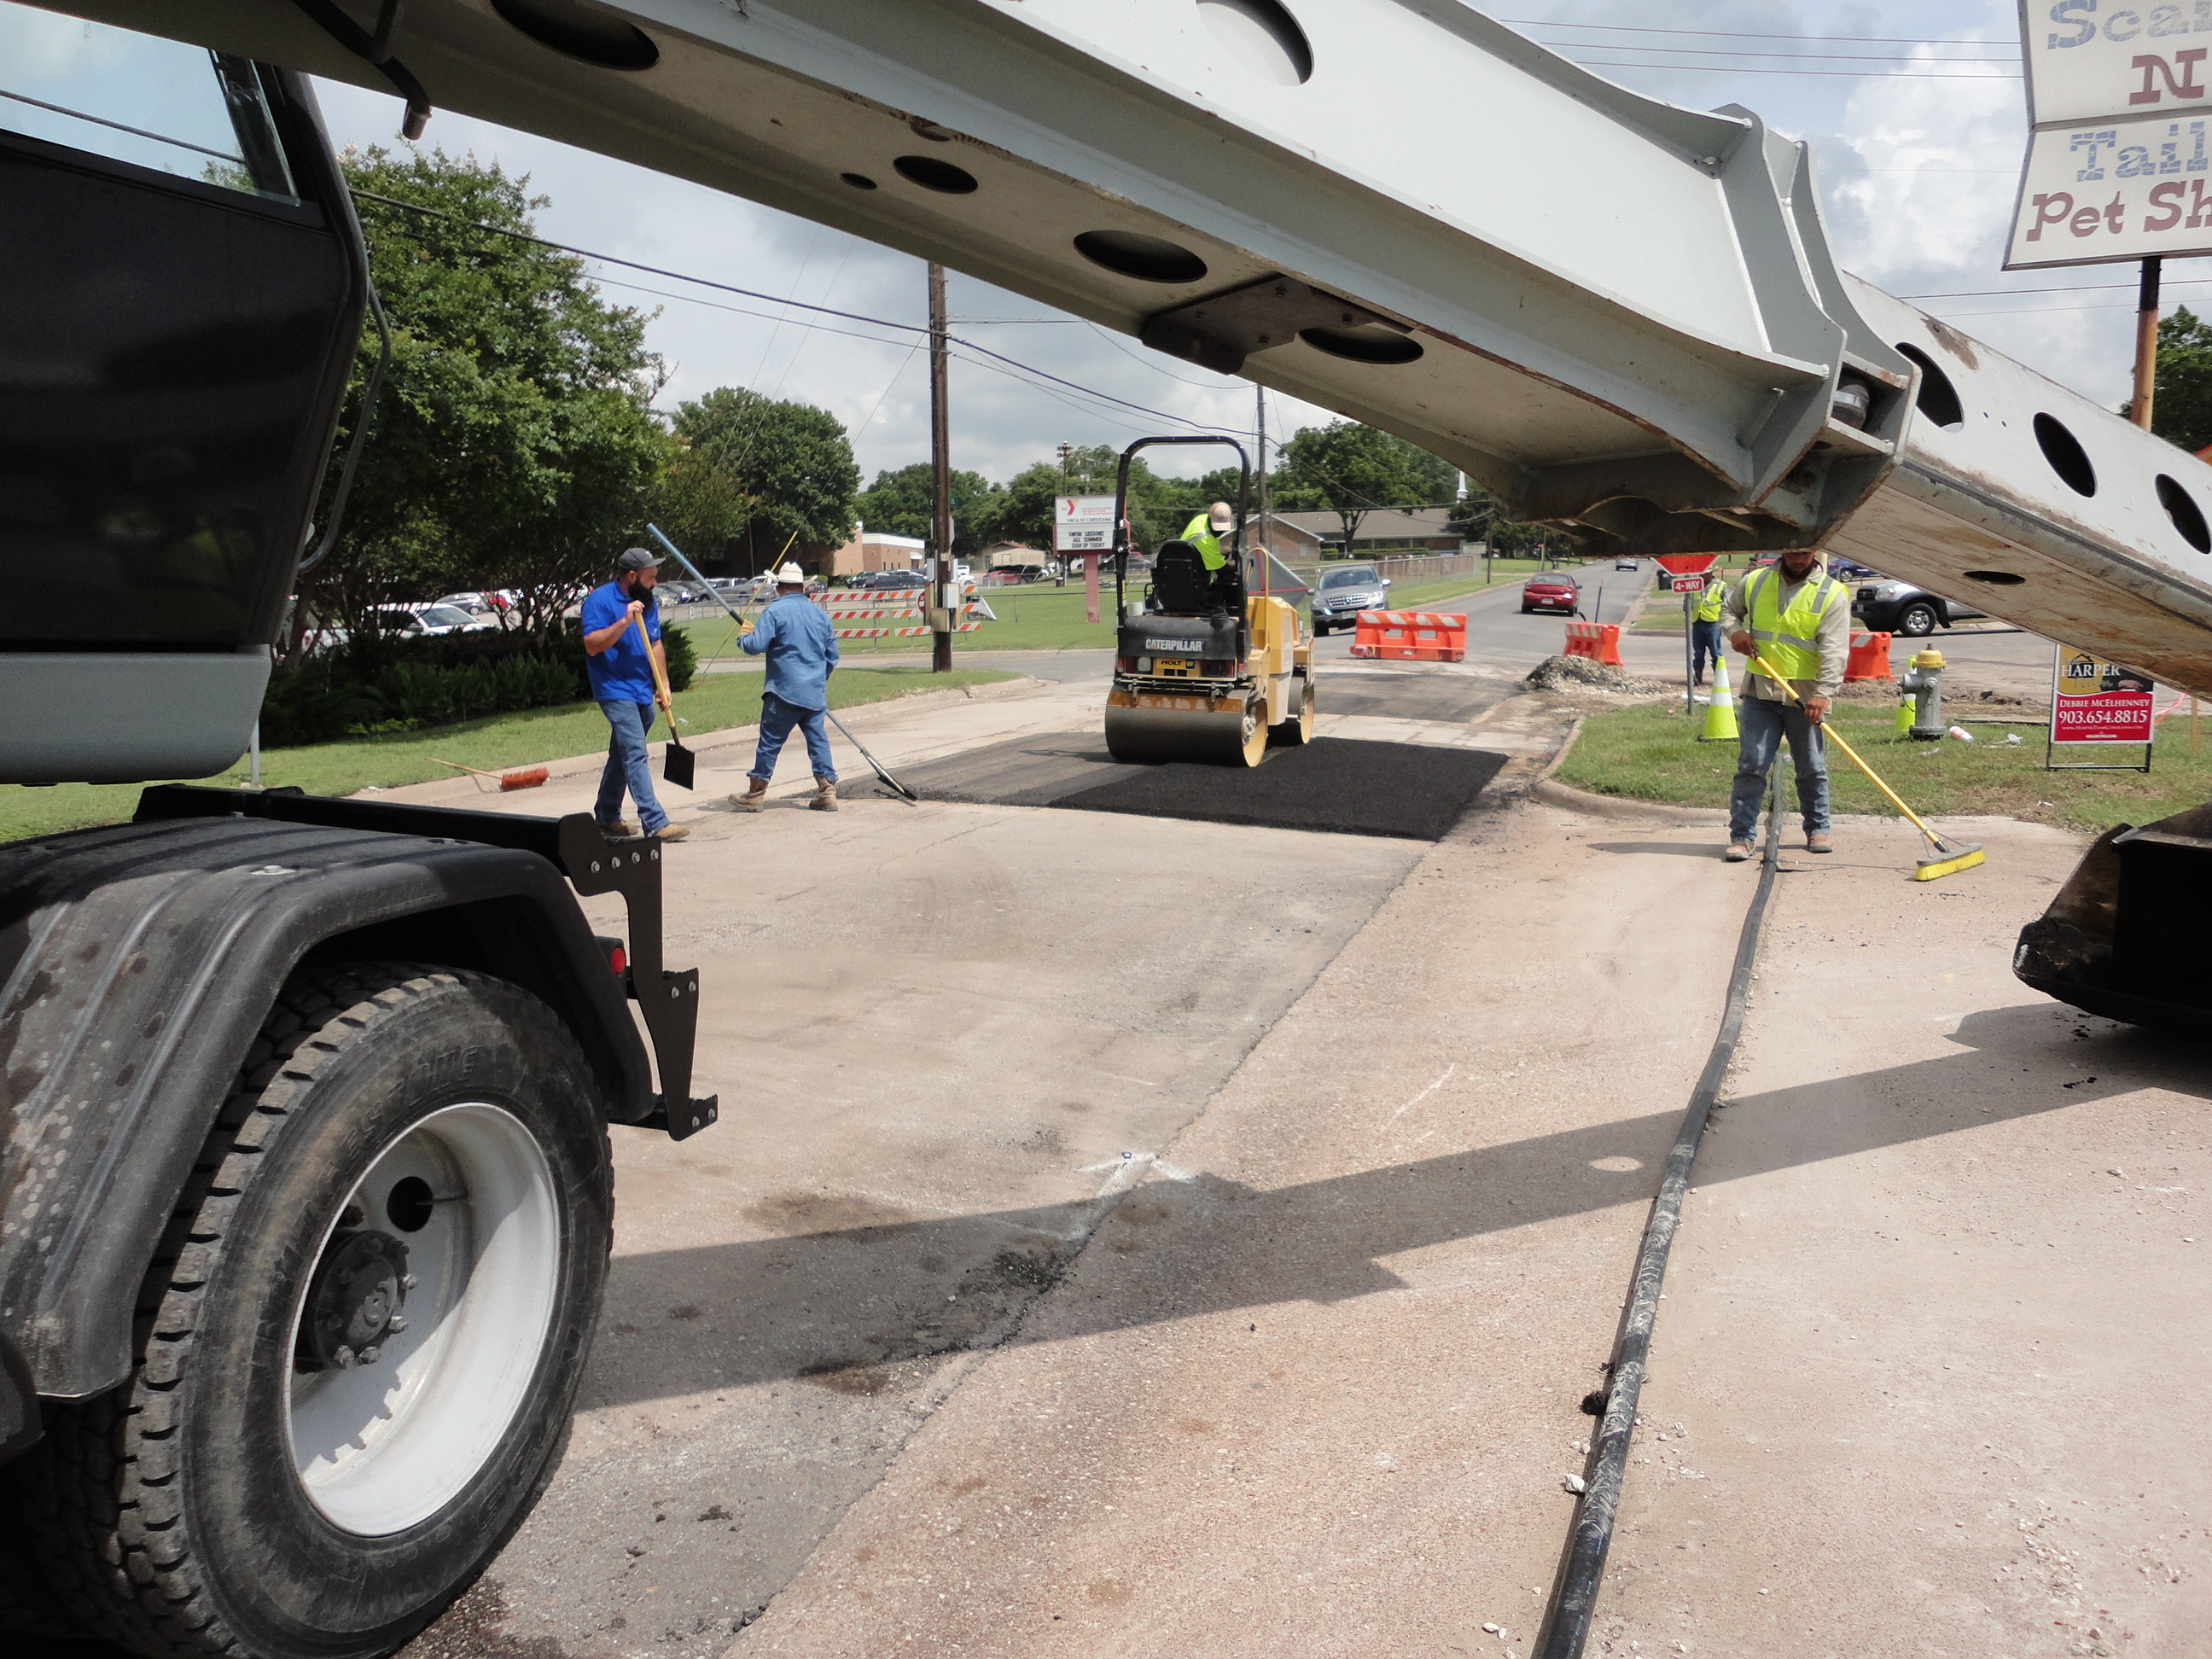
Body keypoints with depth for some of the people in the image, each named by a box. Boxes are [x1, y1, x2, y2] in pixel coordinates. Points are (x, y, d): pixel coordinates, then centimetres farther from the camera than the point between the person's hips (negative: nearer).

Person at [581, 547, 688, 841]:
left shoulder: (648, 602, 12)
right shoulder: (600, 600, -11)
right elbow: (592, 645, -19)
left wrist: (663, 686, 13)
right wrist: (624, 621, -28)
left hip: (642, 692, 8)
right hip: (616, 692, -8)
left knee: (622, 755, 16)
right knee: (636, 755, -15)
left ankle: (607, 817, 28)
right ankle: (655, 823, -21)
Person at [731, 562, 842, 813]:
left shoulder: (774, 611, -8)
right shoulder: (819, 613, 11)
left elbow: (756, 645, -15)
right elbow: (833, 655, 16)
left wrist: (743, 638, 8)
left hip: (784, 691, -5)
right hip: (815, 693, 5)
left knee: (770, 741, 1)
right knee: (818, 739, 8)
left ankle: (755, 794, 7)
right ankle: (827, 792, 4)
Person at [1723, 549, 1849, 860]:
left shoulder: (1832, 593, -5)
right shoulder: (1755, 582, 5)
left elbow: (1834, 650, -13)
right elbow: (1728, 608, 24)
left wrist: (1823, 693, -26)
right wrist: (1735, 630, 0)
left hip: (1805, 697, -1)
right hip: (1758, 694, 1)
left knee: (1812, 769, 10)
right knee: (1750, 766, -1)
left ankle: (1817, 829, 27)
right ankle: (1741, 835, 3)